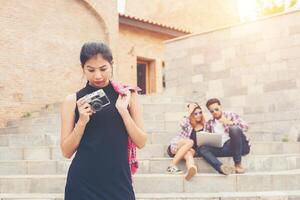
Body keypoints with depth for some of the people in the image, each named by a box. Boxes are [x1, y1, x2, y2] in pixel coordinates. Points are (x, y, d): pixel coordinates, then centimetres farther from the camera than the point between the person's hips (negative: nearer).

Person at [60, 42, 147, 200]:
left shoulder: (127, 95, 1)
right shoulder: (73, 100, -1)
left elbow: (141, 142, 0)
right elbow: (66, 152, 0)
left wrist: (123, 110, -11)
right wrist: (82, 121, -13)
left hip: (119, 180, 1)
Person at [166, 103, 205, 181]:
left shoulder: (204, 126, 9)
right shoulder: (188, 123, 3)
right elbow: (182, 124, -21)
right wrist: (189, 112, -13)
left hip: (191, 150, 1)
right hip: (175, 146, -1)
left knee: (189, 154, -36)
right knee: (190, 142, -33)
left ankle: (191, 170, -74)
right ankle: (172, 166, -38)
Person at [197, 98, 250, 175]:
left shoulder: (231, 115, 11)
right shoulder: (209, 123, 20)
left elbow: (245, 126, -2)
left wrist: (230, 122, -15)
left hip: (239, 146, -3)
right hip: (222, 148, 3)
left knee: (234, 129, -33)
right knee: (201, 148, -21)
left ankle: (238, 164, -27)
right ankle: (221, 167, -47)